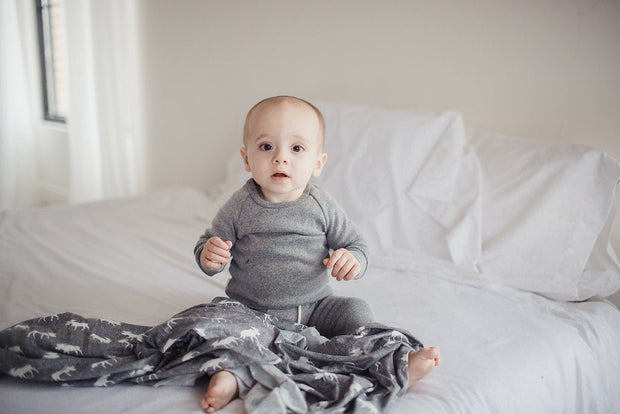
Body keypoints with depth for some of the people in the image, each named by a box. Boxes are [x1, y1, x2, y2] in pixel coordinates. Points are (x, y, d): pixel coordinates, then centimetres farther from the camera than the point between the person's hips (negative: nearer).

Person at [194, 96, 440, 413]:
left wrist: (353, 260, -22)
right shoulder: (239, 208, -7)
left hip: (315, 307, 1)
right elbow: (208, 244, 2)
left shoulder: (323, 207, -5)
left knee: (356, 311, -16)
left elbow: (355, 244, 3)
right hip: (252, 311, -1)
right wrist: (209, 256, -23)